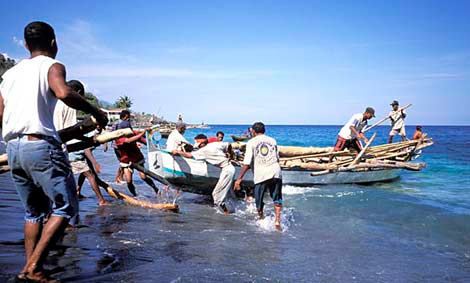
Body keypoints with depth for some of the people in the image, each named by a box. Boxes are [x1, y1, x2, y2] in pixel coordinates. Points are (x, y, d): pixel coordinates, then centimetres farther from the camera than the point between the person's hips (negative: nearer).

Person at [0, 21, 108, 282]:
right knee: (65, 207, 0)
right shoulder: (51, 66, 0)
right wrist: (96, 112, -11)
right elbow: (64, 93, -22)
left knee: (33, 212, 17)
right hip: (40, 145, -7)